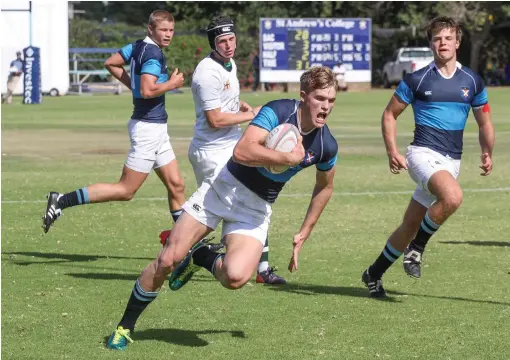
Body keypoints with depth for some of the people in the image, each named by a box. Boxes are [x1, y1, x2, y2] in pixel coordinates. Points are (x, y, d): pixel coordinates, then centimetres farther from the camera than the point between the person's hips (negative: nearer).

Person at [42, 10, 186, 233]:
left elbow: (111, 63, 19)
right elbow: (148, 91, -28)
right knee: (125, 191, -6)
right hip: (148, 127, -10)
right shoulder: (153, 53, -17)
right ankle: (62, 201, -7)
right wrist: (171, 84, -13)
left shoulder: (139, 47, 9)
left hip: (157, 129, 10)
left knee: (176, 185, 11)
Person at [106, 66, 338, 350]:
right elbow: (242, 151, -33)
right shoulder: (277, 112, -20)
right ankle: (125, 326, 14)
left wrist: (304, 234, 13)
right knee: (168, 259, -6)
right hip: (226, 187, -2)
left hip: (256, 208, 2)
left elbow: (325, 187, 13)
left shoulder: (327, 146, -8)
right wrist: (289, 158, -29)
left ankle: (201, 257, 11)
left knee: (235, 277, -25)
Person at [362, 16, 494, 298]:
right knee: (453, 196, -33)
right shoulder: (416, 80, -2)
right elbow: (390, 114, 7)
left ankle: (374, 274, 25)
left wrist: (487, 154, 1)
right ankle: (416, 248, -12)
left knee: (410, 226, 7)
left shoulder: (472, 82, 7)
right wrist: (392, 152, -6)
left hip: (452, 161, 4)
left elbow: (484, 123, 17)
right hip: (423, 153, -4)